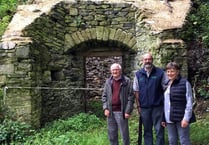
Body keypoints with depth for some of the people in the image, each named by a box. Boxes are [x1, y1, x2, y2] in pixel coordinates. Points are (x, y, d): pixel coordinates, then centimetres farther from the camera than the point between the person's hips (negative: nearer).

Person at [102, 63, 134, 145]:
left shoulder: (127, 81, -4)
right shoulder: (108, 82, 9)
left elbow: (131, 97, -7)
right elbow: (104, 96, 12)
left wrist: (128, 111, -12)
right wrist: (105, 108, 0)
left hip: (121, 112, -4)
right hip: (110, 112, 4)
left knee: (124, 134, 4)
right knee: (112, 134, 14)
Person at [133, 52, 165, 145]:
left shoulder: (160, 72, -2)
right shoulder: (138, 74, 5)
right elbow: (136, 91, 6)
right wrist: (138, 106, 1)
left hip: (158, 106, -2)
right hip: (144, 107, 2)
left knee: (159, 130, 4)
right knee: (147, 131, 13)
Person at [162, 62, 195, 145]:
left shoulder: (185, 83, -6)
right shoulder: (166, 85, 11)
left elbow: (189, 102, -9)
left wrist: (186, 118, -15)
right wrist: (163, 118, 13)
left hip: (181, 118, -6)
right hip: (169, 119, 6)